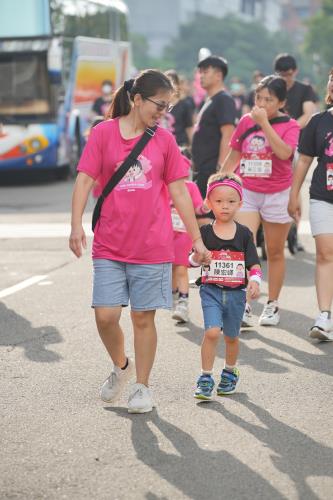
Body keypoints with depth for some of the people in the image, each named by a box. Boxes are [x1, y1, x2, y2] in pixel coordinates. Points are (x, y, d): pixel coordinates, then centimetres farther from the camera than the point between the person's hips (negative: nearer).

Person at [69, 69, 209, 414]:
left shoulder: (164, 140, 6)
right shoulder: (103, 133, 0)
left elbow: (179, 192, 10)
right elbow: (84, 180, -3)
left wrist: (196, 238, 9)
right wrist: (76, 225, -14)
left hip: (153, 247, 1)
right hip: (109, 246, -1)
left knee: (143, 318, 3)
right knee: (105, 316, -5)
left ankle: (142, 386, 17)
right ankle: (121, 367, 23)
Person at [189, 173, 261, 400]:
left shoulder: (244, 233, 0)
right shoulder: (205, 232, -3)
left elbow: (254, 264, 0)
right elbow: (193, 261, -2)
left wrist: (255, 281, -19)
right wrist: (196, 257, -25)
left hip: (236, 292, 2)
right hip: (211, 290, -2)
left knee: (231, 336, 14)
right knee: (212, 332, -17)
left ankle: (230, 373, 37)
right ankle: (206, 378, -7)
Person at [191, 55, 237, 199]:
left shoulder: (224, 100, -10)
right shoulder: (209, 101, 19)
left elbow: (227, 136, -19)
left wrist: (220, 169, -24)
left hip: (214, 170, -10)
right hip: (202, 170, 10)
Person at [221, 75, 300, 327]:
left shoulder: (290, 126, -6)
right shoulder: (246, 121, 4)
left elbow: (284, 152, -26)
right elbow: (233, 157, 15)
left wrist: (264, 123, -26)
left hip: (277, 195, -2)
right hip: (247, 193, 2)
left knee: (275, 253, 10)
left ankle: (272, 305, 24)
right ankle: (244, 306, -14)